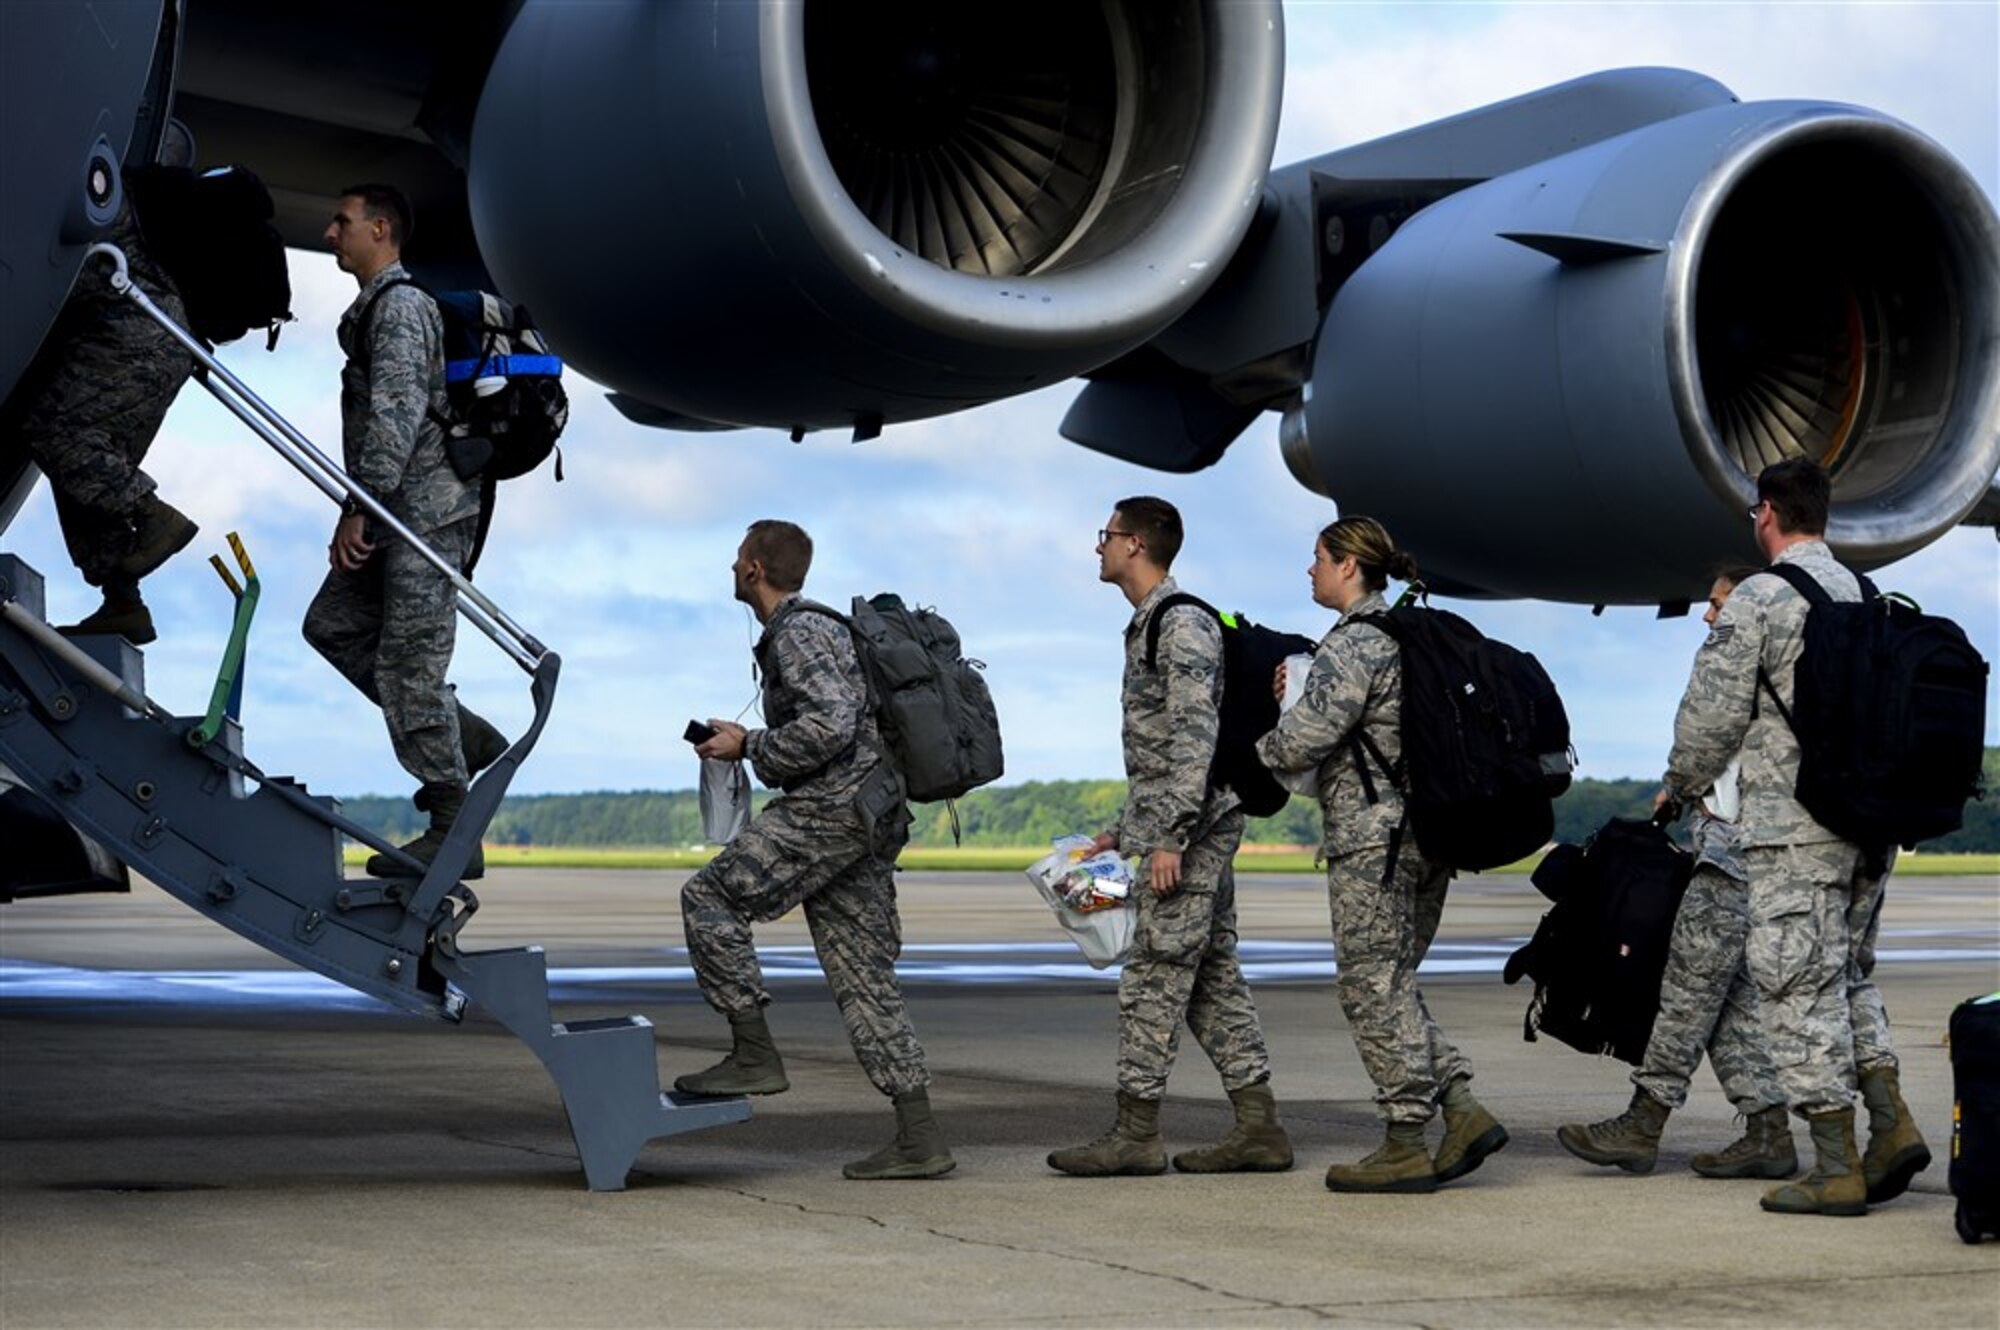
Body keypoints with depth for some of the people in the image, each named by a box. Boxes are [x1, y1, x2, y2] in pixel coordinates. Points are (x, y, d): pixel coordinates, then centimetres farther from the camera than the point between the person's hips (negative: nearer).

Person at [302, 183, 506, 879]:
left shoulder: (400, 306, -12)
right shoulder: (373, 308, 21)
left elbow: (396, 413, -21)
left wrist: (357, 509, -22)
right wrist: (361, 513, 24)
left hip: (426, 509, -11)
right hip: (399, 512, 11)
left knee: (410, 663, -10)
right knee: (333, 625, 14)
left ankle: (454, 834, -5)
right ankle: (469, 741, 14)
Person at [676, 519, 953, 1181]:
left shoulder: (797, 632, -9)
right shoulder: (817, 625, 23)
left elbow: (830, 724, -22)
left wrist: (750, 746, -11)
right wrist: (749, 742, 20)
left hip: (832, 806, -10)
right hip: (866, 816, 10)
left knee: (709, 897, -5)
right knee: (863, 973, 6)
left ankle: (754, 1053, -6)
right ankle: (919, 1138, 2)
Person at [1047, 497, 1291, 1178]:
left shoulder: (1182, 625, -14)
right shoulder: (1149, 624, 19)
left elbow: (1195, 738, -21)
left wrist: (1170, 837, -24)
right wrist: (1124, 829, 25)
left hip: (1192, 825, -10)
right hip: (1194, 829, 10)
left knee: (1153, 978, -7)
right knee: (1212, 975, 9)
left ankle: (1137, 1132, -3)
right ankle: (1259, 1127, 10)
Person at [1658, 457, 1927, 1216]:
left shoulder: (1760, 599, -9)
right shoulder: (1866, 597, 13)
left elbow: (1713, 713, -7)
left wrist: (1680, 788, 10)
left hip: (1795, 825, -7)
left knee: (1801, 986, -3)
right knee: (1847, 973, 19)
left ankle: (1836, 1169, -3)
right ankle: (1892, 1122, 5)